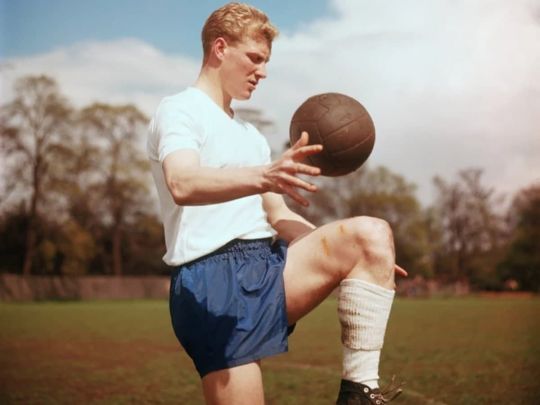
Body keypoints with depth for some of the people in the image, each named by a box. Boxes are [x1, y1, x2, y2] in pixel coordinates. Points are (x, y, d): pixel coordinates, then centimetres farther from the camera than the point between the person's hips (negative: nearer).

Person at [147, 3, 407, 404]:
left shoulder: (251, 134, 25)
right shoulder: (180, 111, -1)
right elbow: (182, 184, -23)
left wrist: (357, 255, 13)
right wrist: (263, 176, -42)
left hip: (269, 268, 7)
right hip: (213, 282, -7)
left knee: (371, 233, -15)